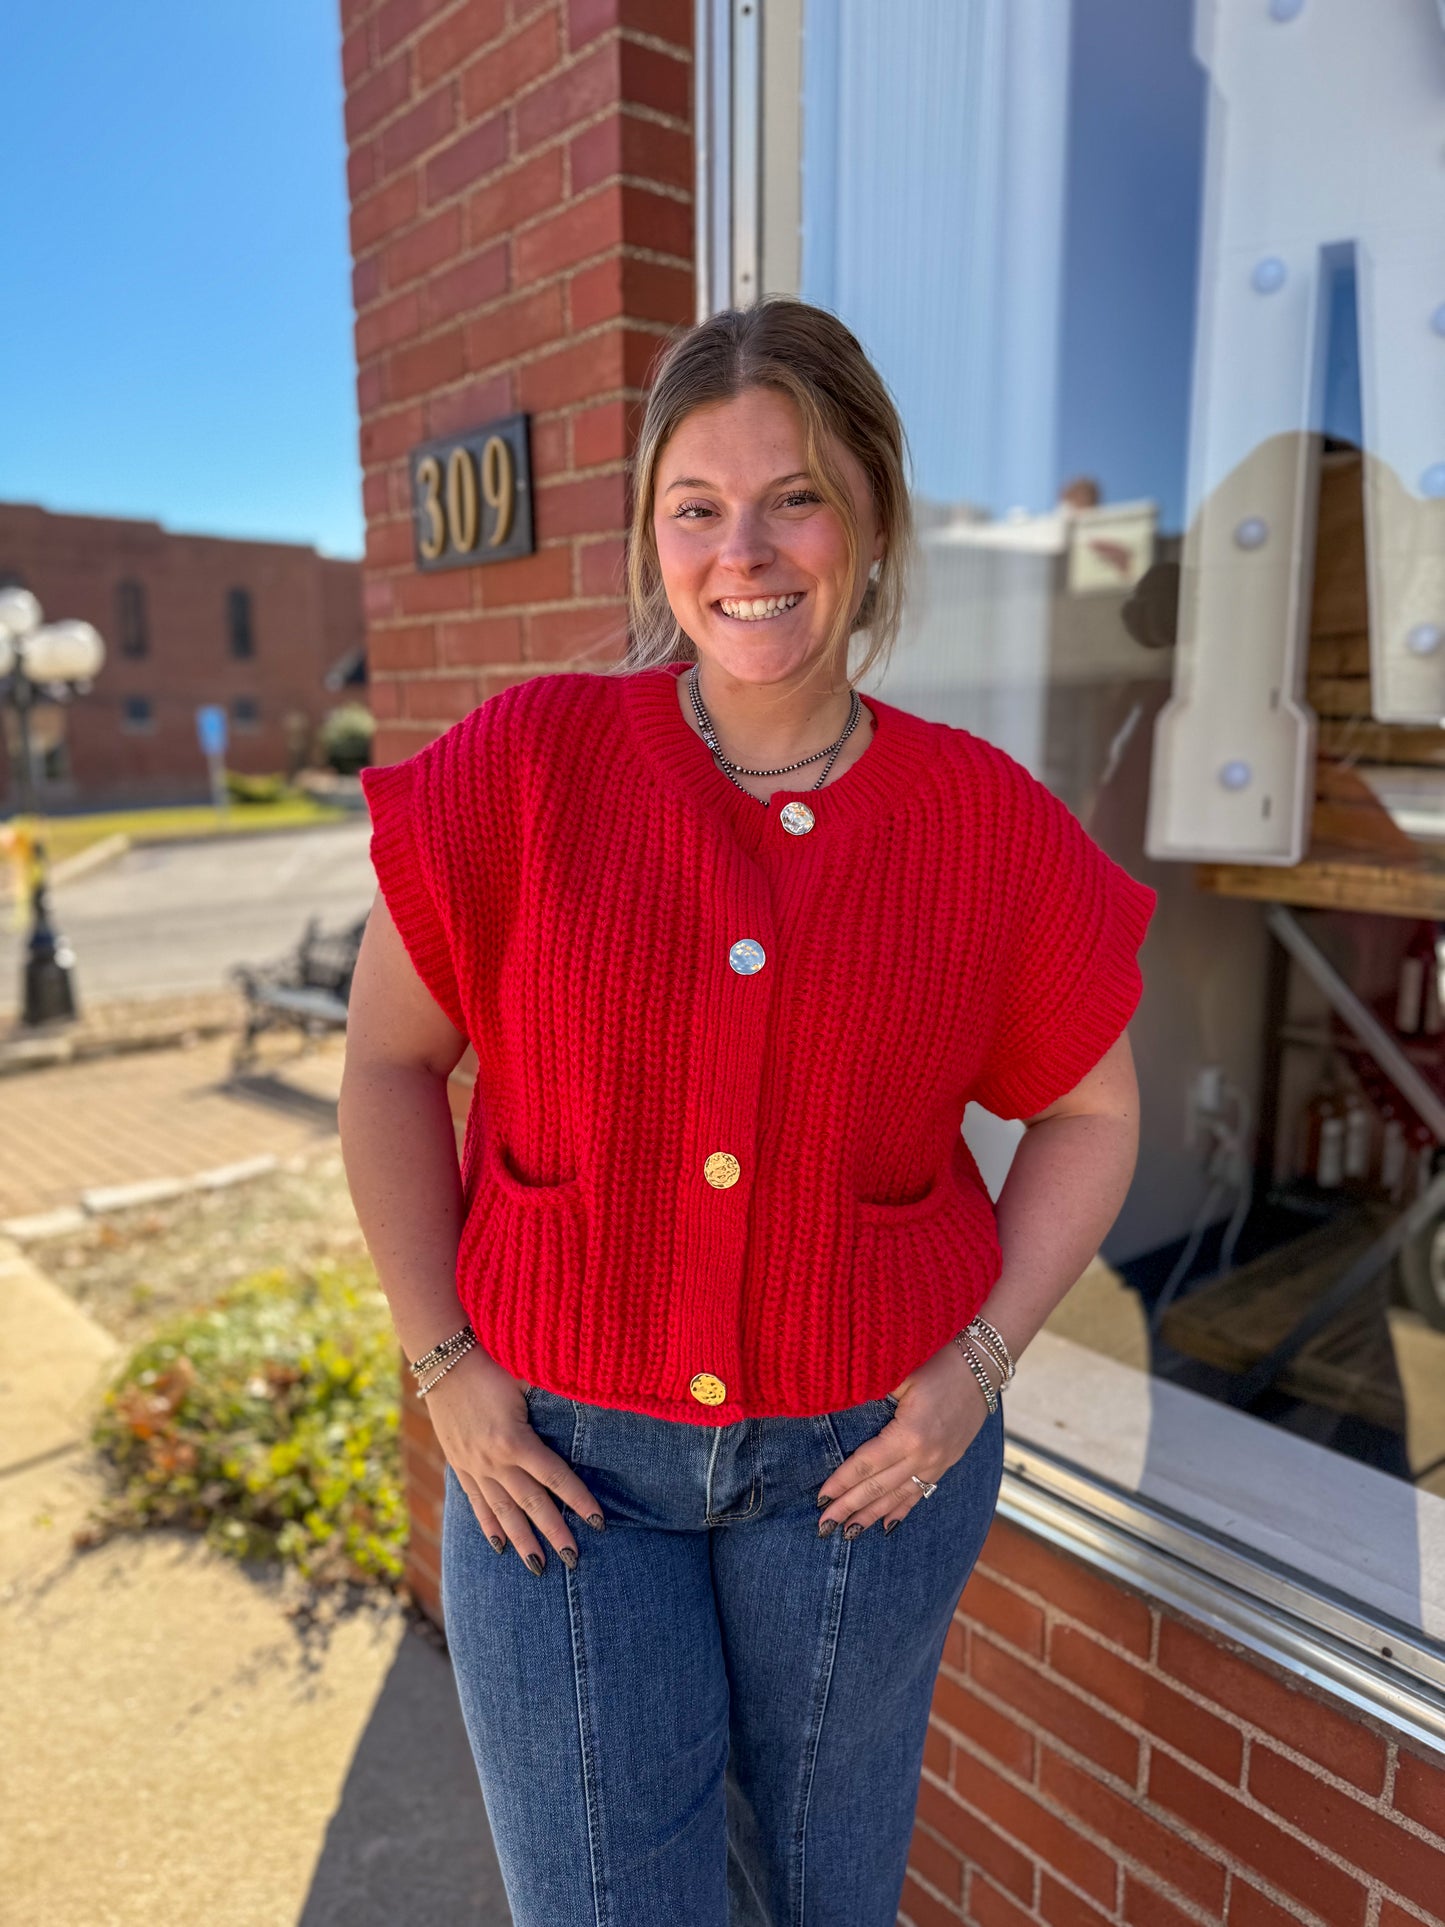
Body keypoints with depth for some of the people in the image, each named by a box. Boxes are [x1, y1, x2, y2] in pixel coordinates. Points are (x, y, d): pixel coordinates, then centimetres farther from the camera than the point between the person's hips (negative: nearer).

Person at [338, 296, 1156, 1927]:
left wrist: (981, 1362, -5)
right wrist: (444, 1370, -7)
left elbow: (1091, 1110, 4)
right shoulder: (525, 763, -12)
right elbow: (389, 1061, -4)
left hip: (863, 1454, 2)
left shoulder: (988, 823, -9)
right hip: (557, 1452, -1)